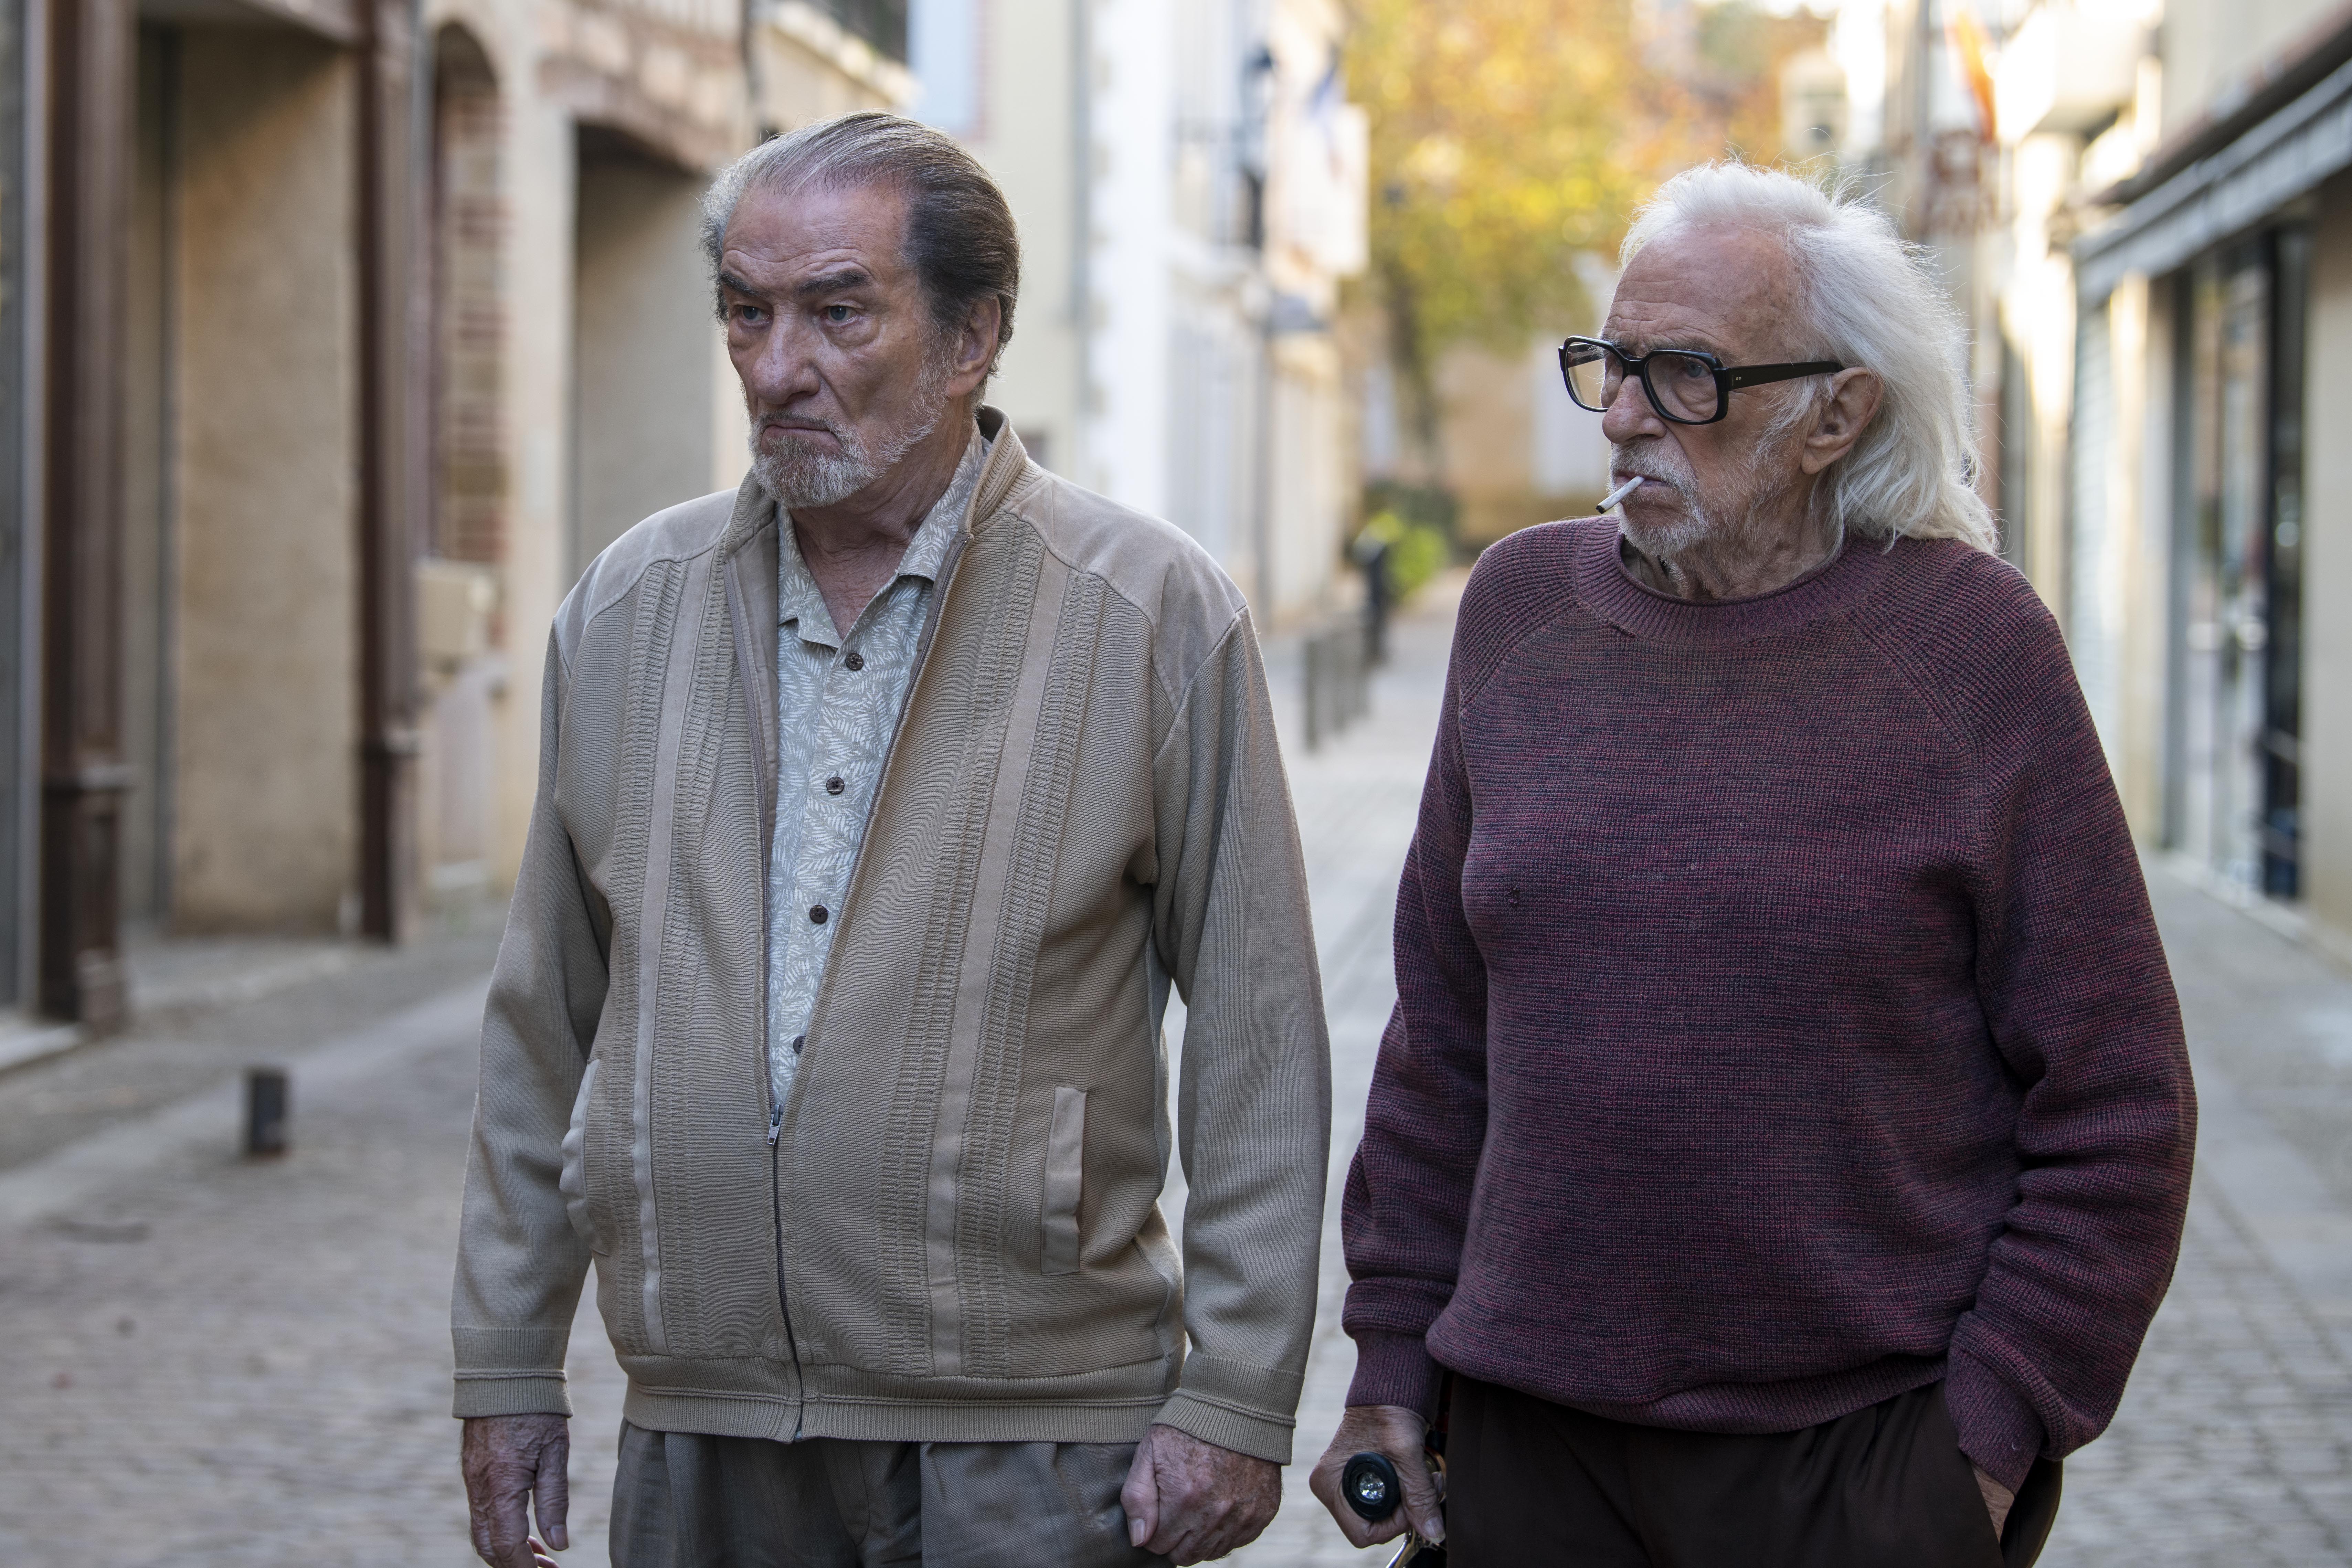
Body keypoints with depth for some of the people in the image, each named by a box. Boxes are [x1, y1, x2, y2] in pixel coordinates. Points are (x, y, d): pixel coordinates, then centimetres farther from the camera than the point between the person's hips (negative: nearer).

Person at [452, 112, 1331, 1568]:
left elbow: (1259, 1041, -4)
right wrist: (507, 1362, 11)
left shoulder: (1155, 614, -5)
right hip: (701, 1432, 3)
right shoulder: (628, 611, 7)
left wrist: (1238, 1399, -7)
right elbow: (545, 1023, 13)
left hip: (1030, 1442, -3)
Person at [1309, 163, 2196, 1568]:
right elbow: (1443, 1033, 12)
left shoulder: (1972, 645, -5)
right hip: (1532, 1440, 3)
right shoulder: (1526, 612, 6)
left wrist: (1993, 1435, -7)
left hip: (1864, 1456, -3)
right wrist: (1394, 1364, 9)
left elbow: (2113, 1107, -4)